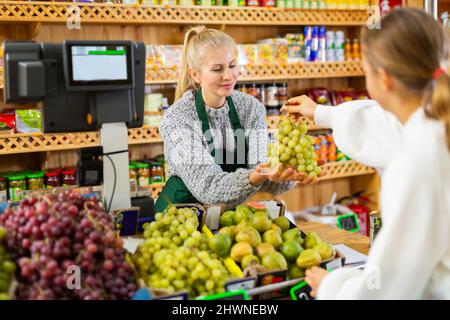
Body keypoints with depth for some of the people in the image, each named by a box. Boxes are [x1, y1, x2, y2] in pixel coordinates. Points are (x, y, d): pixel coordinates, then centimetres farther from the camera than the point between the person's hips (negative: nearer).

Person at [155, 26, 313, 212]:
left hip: (230, 211, 3)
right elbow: (207, 187, -23)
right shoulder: (176, 119, -17)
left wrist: (286, 176, -33)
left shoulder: (252, 108, -4)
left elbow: (259, 167, -13)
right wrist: (252, 178, -40)